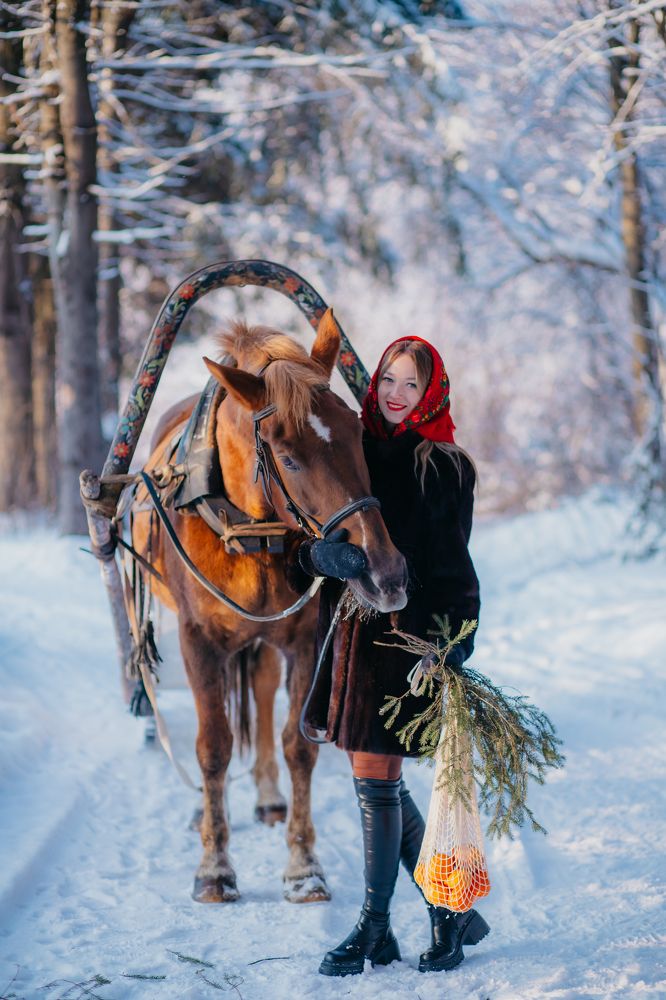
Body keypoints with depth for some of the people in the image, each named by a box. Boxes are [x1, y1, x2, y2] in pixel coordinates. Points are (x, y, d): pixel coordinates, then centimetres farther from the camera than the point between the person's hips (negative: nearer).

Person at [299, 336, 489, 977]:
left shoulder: (445, 468, -4)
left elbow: (450, 564, -7)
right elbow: (309, 544, 9)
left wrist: (453, 641, -16)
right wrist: (322, 554, -12)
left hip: (409, 635, -6)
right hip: (353, 629, 6)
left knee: (377, 778, -3)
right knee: (377, 782, 10)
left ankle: (374, 926, 11)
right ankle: (453, 912, 23)